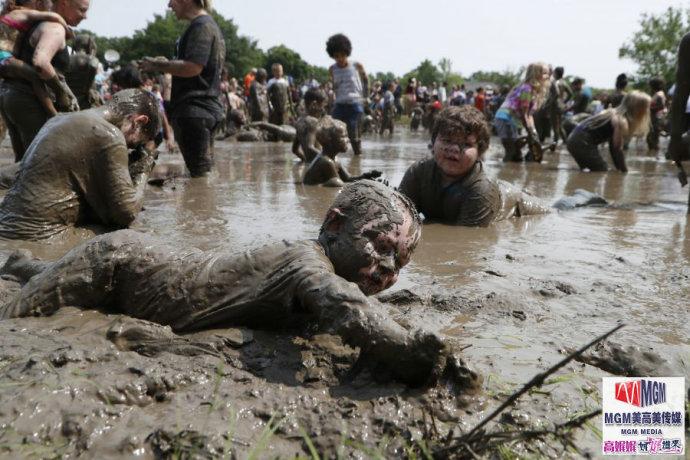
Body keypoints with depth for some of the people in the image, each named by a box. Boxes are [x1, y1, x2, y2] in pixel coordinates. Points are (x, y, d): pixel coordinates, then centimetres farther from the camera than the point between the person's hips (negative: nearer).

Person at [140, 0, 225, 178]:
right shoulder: (209, 25, 22)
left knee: (200, 173, -8)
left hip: (195, 111, -11)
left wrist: (157, 65, -10)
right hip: (207, 108, 11)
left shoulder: (201, 26, -10)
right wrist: (167, 64, 17)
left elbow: (192, 67, -21)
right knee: (204, 172, 15)